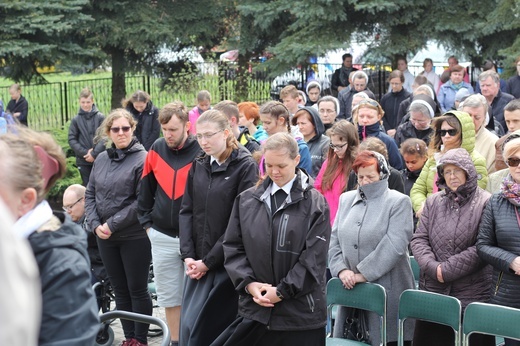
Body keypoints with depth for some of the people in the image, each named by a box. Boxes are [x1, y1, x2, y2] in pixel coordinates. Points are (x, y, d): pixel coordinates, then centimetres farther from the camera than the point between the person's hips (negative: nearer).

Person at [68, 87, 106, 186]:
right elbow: (72, 140, -1)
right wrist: (85, 152, -12)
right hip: (83, 161, 1)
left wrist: (94, 154, -14)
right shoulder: (75, 120, 3)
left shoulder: (100, 117, -1)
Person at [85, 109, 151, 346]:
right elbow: (90, 194, 11)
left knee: (137, 289, 5)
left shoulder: (142, 159, -11)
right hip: (105, 237, 6)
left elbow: (143, 201, -16)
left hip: (134, 236, -6)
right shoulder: (101, 159, 7)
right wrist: (95, 224, -4)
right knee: (120, 290, 14)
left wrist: (113, 224, -15)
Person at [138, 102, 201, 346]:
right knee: (169, 296, 11)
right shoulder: (157, 150, 3)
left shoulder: (202, 151, -9)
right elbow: (145, 190, 13)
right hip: (162, 237, 4)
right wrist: (147, 223, 10)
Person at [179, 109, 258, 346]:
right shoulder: (198, 167, 11)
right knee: (189, 325, 6)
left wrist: (209, 261, -12)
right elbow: (187, 211, 8)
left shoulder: (245, 167, -8)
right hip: (198, 264, 5)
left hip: (227, 264, -5)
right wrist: (187, 255, -4)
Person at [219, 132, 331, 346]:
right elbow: (233, 247, 8)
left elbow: (314, 259, -8)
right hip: (254, 310, 3)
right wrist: (249, 283, -6)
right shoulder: (246, 200, 8)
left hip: (300, 314, -3)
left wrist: (281, 291, -10)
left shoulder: (315, 204, -3)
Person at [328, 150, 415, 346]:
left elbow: (394, 246, -12)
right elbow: (334, 241, 13)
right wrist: (341, 269, -4)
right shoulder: (346, 200, 15)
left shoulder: (398, 202, -1)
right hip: (352, 292, 4)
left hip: (386, 292, -4)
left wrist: (363, 274, -14)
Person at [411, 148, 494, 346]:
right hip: (432, 291, 4)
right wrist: (433, 267, -10)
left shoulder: (486, 203, -4)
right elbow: (419, 239, 7)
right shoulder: (433, 202, 12)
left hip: (473, 294, -4)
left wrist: (447, 269, -13)